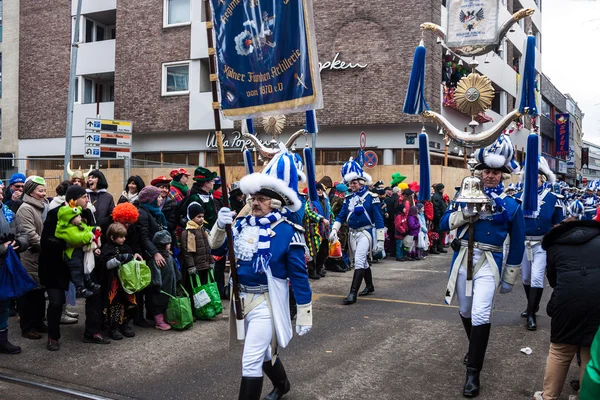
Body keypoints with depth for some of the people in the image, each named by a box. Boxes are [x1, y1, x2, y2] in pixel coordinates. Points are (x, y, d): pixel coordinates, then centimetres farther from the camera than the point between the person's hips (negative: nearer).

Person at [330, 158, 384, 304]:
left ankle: (353, 293, -18)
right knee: (363, 261, 18)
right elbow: (341, 216, 9)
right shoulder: (348, 198, 8)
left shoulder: (371, 197, -9)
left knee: (359, 261, -16)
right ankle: (370, 286, 36)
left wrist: (380, 240, -11)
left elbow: (378, 219, -9)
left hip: (366, 232, -6)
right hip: (353, 233, 6)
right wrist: (334, 230, -8)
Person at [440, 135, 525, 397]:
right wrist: (466, 212, -19)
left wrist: (509, 278, 5)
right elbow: (444, 224, -2)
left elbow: (517, 244, 4)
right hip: (462, 259, 3)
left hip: (489, 263, -3)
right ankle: (475, 348, 44)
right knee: (465, 312, 17)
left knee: (480, 316, -15)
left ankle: (473, 372, -5)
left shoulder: (511, 205, -3)